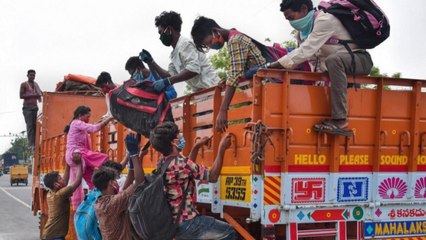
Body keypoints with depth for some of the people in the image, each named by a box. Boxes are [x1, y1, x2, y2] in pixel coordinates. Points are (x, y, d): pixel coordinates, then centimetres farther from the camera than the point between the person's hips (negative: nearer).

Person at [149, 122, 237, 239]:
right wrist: (222, 149, -12)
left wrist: (197, 147, 18)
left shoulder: (162, 161, 2)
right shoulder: (181, 163, -24)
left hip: (171, 223, 9)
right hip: (185, 224, -9)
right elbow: (213, 177, -14)